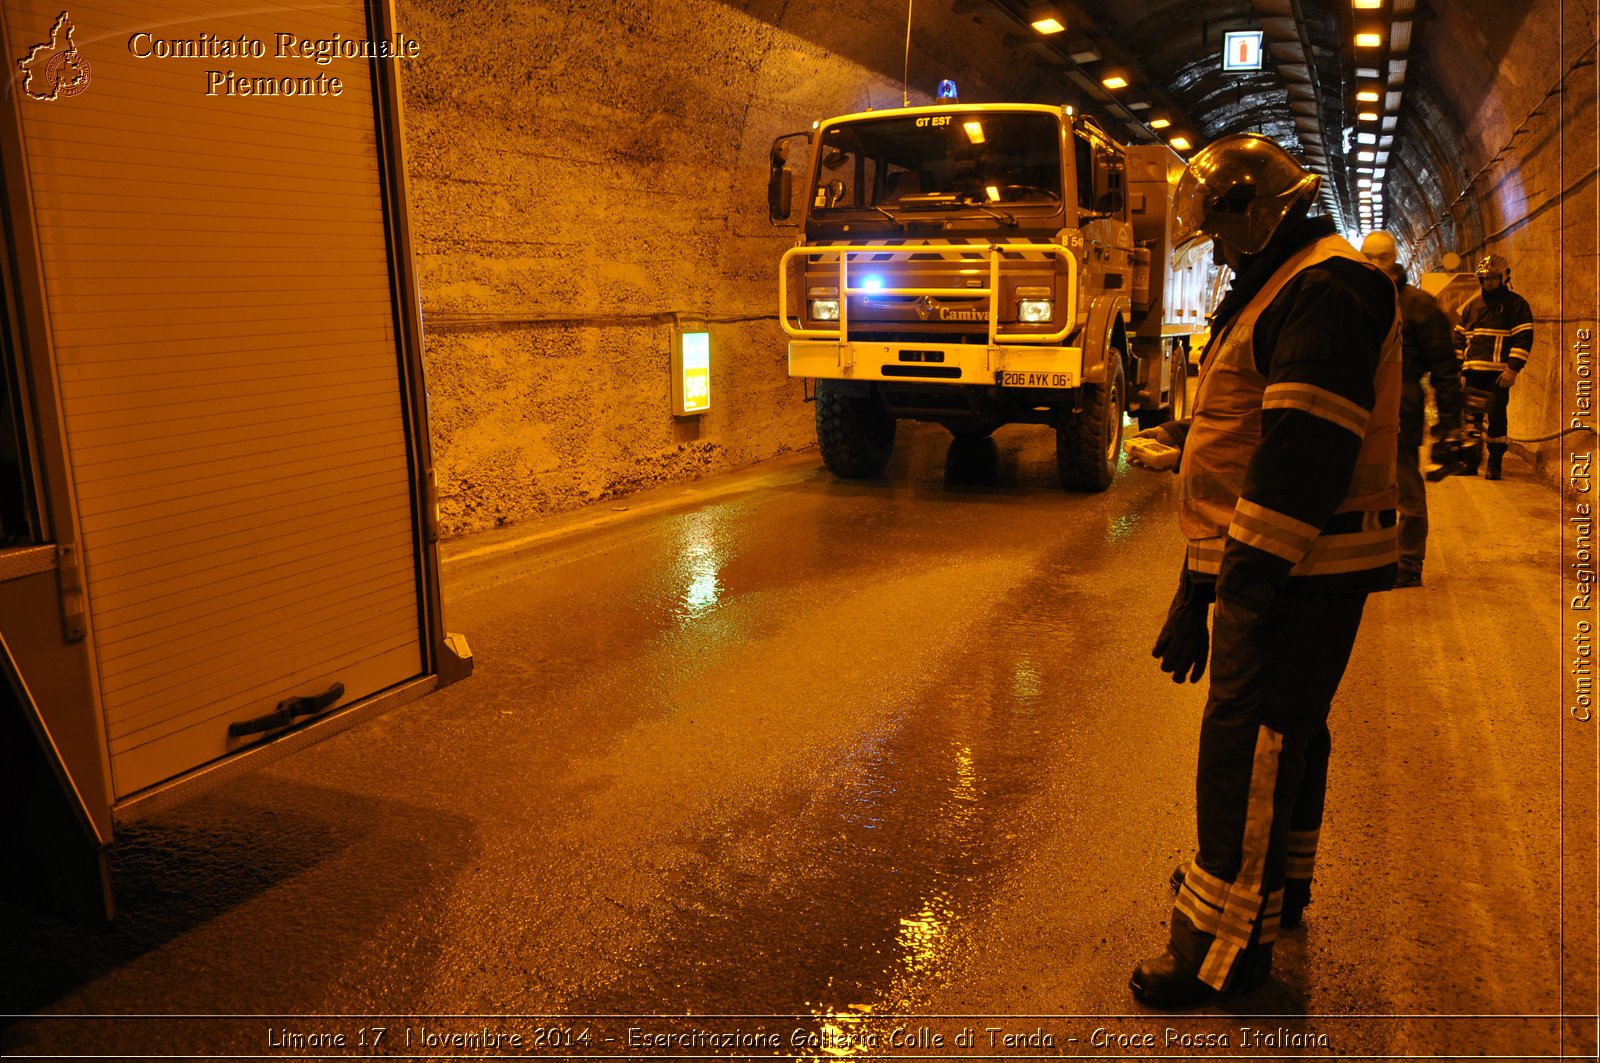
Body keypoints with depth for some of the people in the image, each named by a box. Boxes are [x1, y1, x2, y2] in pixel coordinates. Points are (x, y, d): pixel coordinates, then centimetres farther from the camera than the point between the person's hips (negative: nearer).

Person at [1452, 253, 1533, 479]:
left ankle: (1495, 464, 3)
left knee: (1495, 417, -4)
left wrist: (1512, 369, -14)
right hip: (1472, 371, 5)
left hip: (1499, 373, -4)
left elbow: (1523, 338, -4)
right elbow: (1459, 337, 20)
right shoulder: (1472, 305, 16)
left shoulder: (1516, 304, 2)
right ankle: (1470, 461, 13)